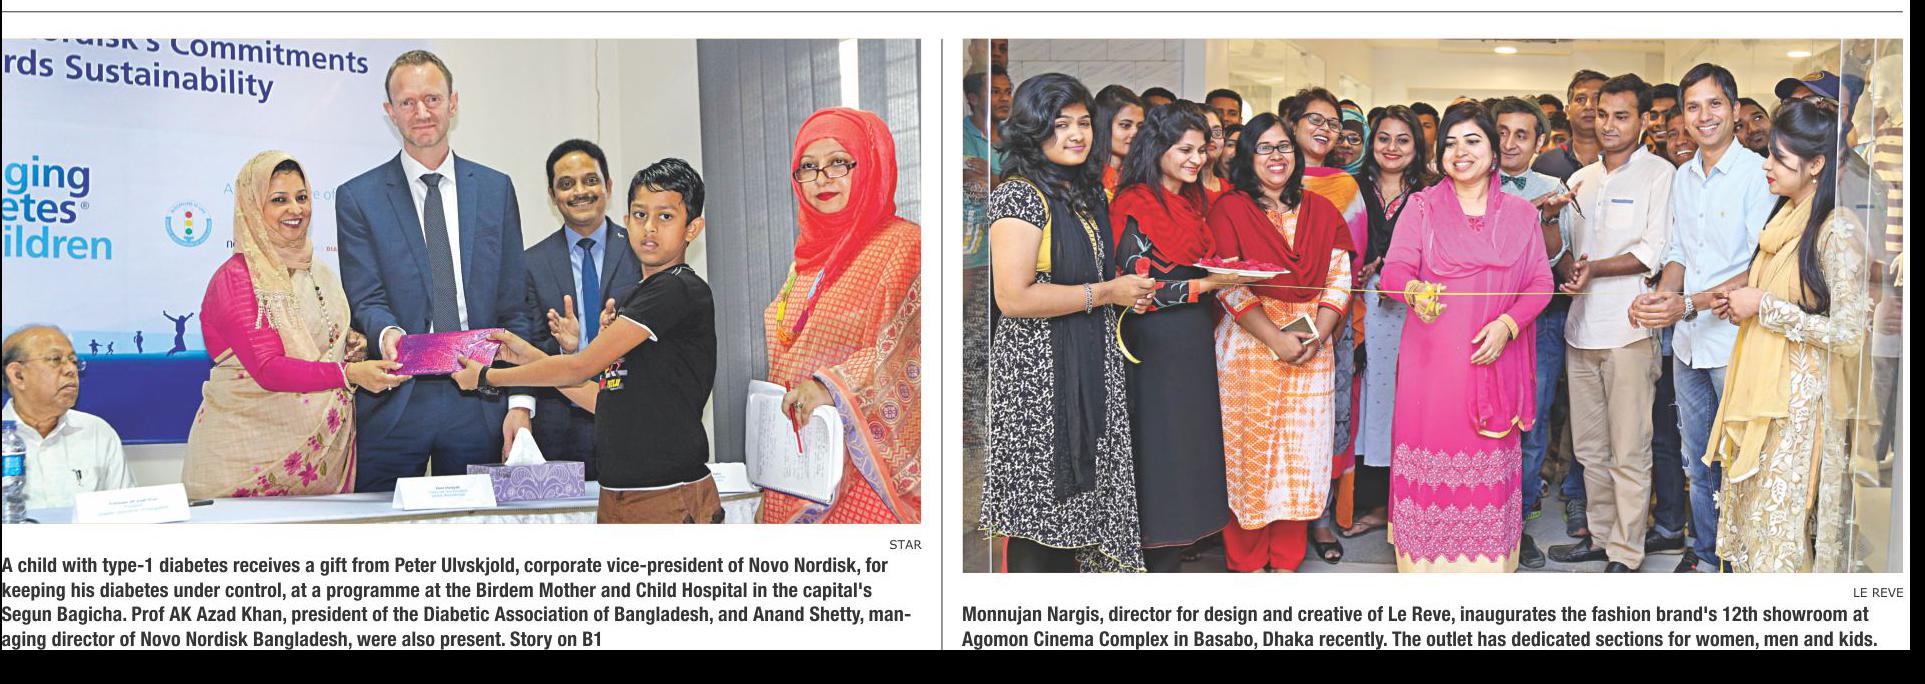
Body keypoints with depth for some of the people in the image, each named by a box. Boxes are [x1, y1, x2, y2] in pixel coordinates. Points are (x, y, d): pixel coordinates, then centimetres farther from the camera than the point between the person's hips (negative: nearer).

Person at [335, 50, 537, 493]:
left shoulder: (496, 189, 10)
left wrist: (521, 401, 0)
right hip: (393, 406, -1)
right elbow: (366, 300, -2)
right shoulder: (358, 198, 5)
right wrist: (387, 332, -26)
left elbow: (514, 306, 8)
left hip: (479, 403, 2)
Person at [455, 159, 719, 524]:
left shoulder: (682, 290, -12)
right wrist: (529, 355, 15)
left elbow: (581, 368, -11)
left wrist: (488, 377, 0)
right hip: (616, 498, 8)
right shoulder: (636, 297, 18)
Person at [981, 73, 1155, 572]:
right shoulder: (1021, 195, -13)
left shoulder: (1086, 192, 14)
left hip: (1090, 371, 8)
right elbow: (1013, 297, -22)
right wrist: (1105, 292, -15)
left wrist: (1128, 289, 12)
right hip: (1038, 375, -8)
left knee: (1076, 502, 12)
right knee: (1040, 521, -2)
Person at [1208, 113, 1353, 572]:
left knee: (1300, 454, 5)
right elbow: (1228, 285, -9)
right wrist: (1276, 338, -16)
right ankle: (1247, 563, 10)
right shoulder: (1230, 210, -1)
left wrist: (1319, 335, -10)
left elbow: (1339, 277, 7)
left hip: (1312, 347, 3)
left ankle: (1287, 561, 15)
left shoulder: (1320, 210, 11)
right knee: (1249, 453, 0)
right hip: (1248, 345, -3)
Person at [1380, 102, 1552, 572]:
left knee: (1489, 460, 3)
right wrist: (1415, 291, -30)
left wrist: (1507, 323, -11)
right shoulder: (1422, 207, 5)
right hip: (1430, 356, -1)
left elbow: (1540, 282, 7)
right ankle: (1428, 558, 9)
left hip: (1494, 359, 1)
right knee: (1430, 457, -2)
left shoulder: (1520, 213, 10)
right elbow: (1394, 269, -7)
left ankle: (1486, 560, 14)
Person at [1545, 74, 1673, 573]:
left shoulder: (1658, 173, -2)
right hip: (1582, 325, 7)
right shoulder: (1583, 179, 17)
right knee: (1589, 447, 13)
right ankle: (1601, 535, 25)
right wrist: (1569, 269, -2)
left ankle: (1626, 554, 3)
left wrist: (1595, 268, -18)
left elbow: (1656, 252, -9)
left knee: (1629, 451, -3)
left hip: (1629, 329, -6)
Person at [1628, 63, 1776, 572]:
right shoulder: (1683, 177, 12)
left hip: (1734, 339, -7)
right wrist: (1663, 295, -4)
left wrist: (1691, 304, -22)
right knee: (1696, 460, 15)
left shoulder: (1757, 174, -11)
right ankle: (1704, 555, 28)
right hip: (1687, 340, 7)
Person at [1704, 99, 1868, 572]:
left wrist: (1765, 307, -17)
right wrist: (1744, 309, 7)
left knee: (1783, 531, -3)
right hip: (1760, 393, 9)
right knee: (1751, 515, 12)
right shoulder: (1784, 220, 12)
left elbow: (1849, 332, -21)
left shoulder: (1838, 232, -15)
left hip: (1801, 403, -9)